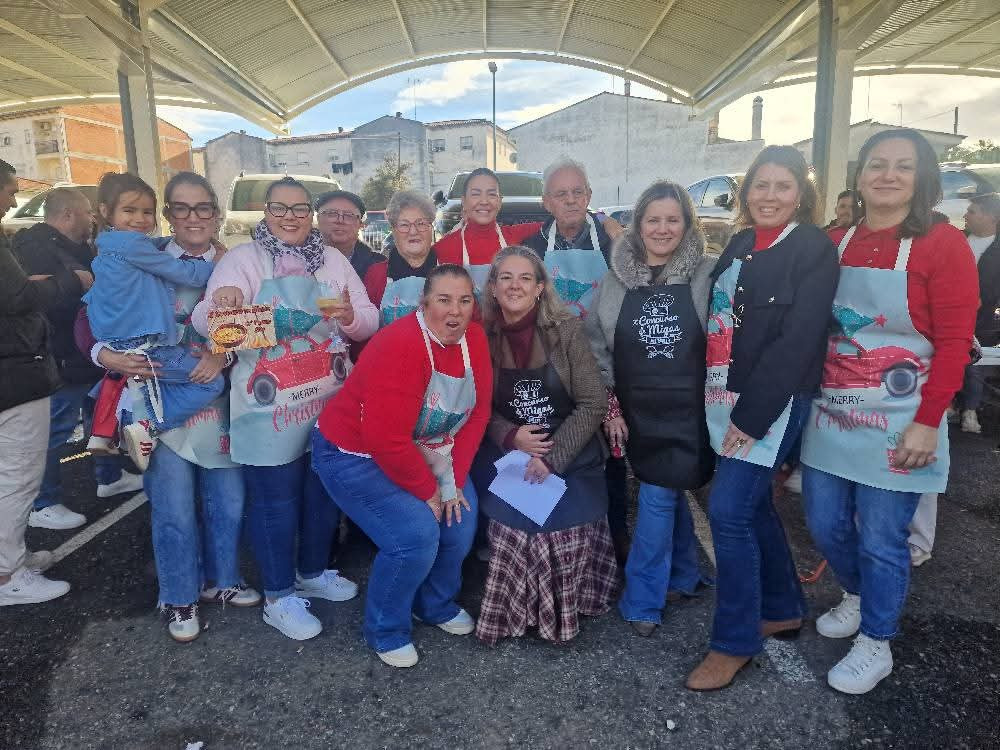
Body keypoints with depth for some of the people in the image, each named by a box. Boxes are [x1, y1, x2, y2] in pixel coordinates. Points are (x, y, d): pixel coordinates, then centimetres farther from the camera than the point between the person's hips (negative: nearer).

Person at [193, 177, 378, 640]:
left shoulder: (334, 260, 8)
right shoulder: (243, 258, -4)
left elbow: (369, 323, 4)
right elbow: (206, 324, -16)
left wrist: (351, 316, -19)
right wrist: (219, 303, -39)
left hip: (331, 403, 5)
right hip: (271, 408, -4)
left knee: (325, 489, 17)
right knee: (275, 498, 4)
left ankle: (313, 572, 39)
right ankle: (279, 597, 21)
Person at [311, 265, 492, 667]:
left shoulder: (474, 339, -8)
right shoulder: (400, 347, -30)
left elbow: (477, 414, -4)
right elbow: (387, 440, -30)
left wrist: (455, 482, -9)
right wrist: (427, 491, -18)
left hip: (420, 450, 7)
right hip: (354, 454, -7)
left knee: (461, 519, -3)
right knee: (416, 534, -19)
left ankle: (436, 605, 27)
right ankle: (386, 631, 9)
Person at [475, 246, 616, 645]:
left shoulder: (567, 330, -10)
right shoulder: (485, 336, -3)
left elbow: (593, 403, -11)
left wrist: (552, 459, -16)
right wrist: (511, 437, -14)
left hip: (572, 461, -1)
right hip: (512, 461, 2)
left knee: (567, 543, -11)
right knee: (513, 538, -13)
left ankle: (563, 615, 18)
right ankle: (514, 616, 14)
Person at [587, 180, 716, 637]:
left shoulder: (707, 275, -5)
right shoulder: (616, 278, 2)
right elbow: (596, 343, 6)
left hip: (687, 408, -3)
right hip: (637, 409, 3)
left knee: (657, 496, -4)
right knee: (669, 491, 15)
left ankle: (641, 601, 13)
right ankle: (684, 576, 37)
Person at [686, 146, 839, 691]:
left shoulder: (814, 249, -8)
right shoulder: (740, 245, 13)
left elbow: (798, 340, -17)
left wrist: (752, 415, -19)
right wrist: (716, 398, 5)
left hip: (772, 402, -7)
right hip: (728, 398, 7)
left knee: (728, 511, -9)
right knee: (752, 505, 15)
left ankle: (734, 642, 7)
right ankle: (783, 609, 34)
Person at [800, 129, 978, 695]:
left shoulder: (943, 245, -8)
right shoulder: (835, 245, 6)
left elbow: (955, 343, -10)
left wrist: (927, 423, -15)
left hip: (896, 424, -5)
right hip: (832, 415, 5)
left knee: (881, 540, 6)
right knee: (825, 525, 15)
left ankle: (876, 645, 28)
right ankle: (858, 599, 44)